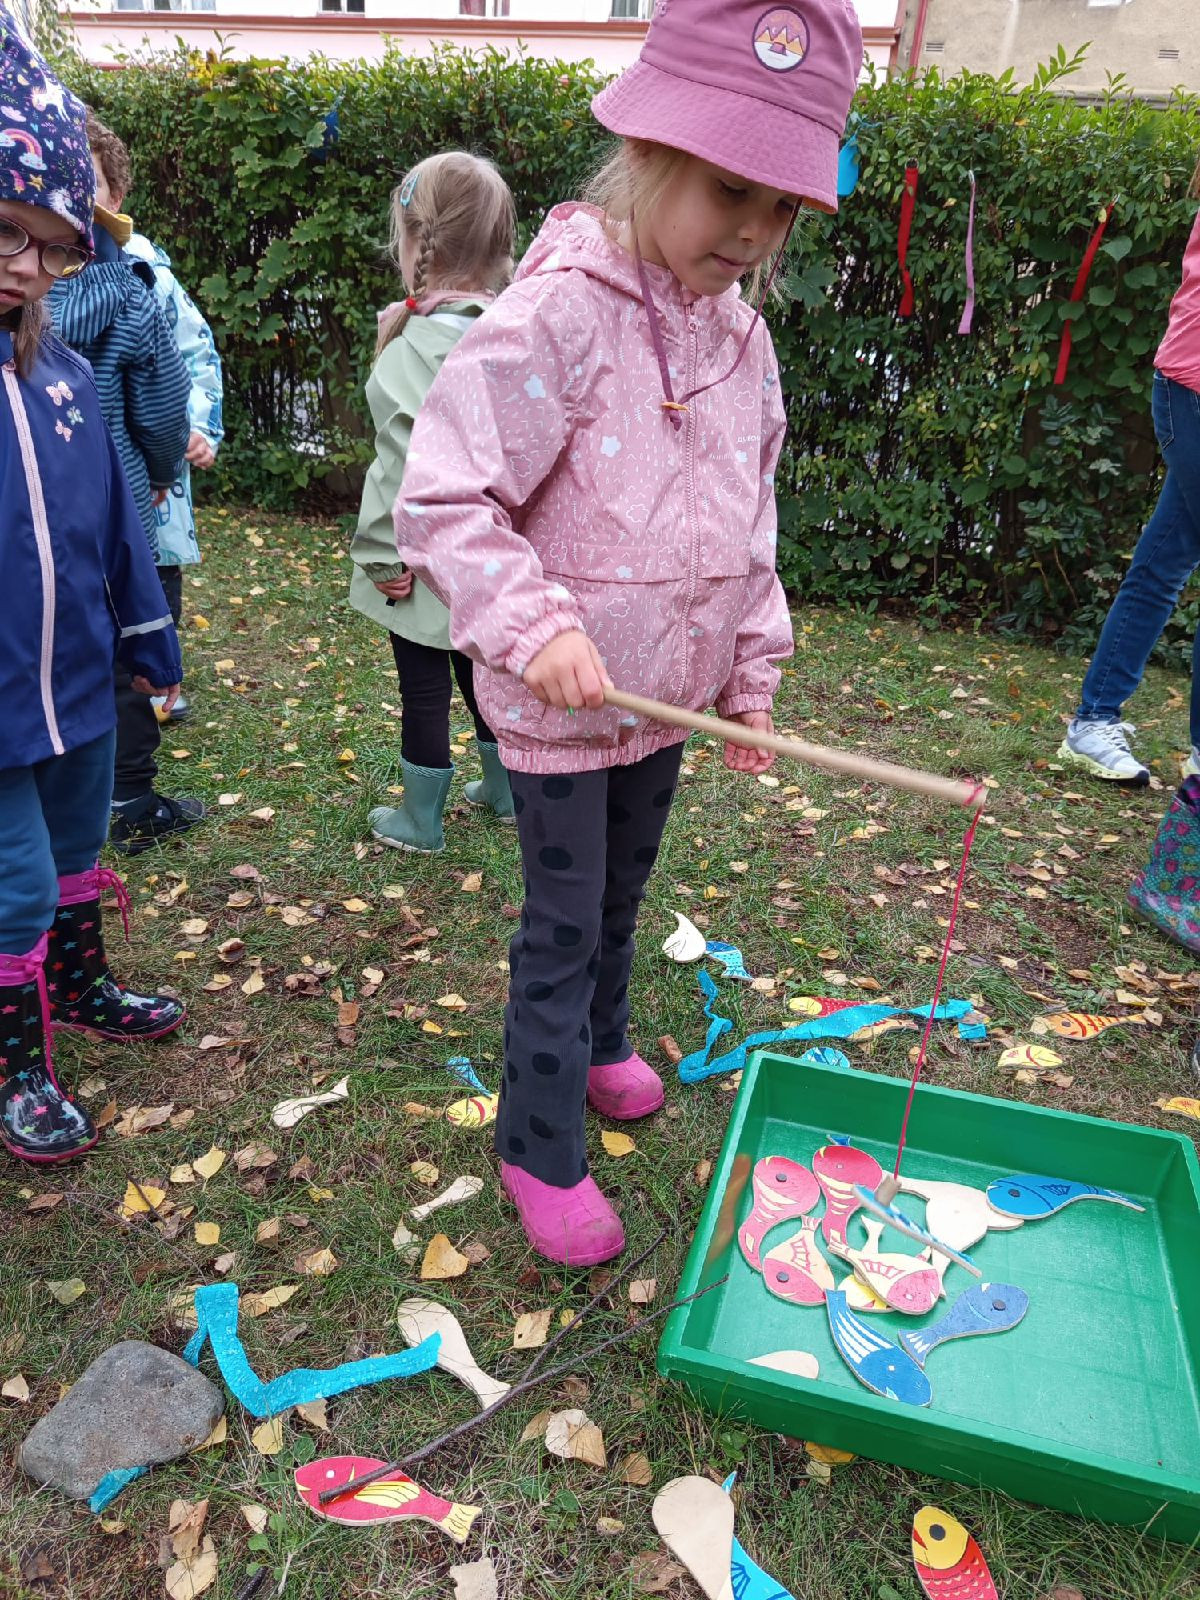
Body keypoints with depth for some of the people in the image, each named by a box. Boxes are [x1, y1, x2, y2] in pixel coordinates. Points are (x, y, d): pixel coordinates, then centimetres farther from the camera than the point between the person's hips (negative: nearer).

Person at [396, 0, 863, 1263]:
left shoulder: (739, 334, 4)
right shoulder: (556, 314, -19)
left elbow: (749, 522, 12)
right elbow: (445, 498, -21)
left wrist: (752, 672, 12)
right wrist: (538, 628, -32)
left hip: (667, 687, 7)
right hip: (559, 699, -6)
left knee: (622, 891, 23)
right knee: (565, 921, 5)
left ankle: (597, 1042, 49)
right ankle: (540, 1148, 25)